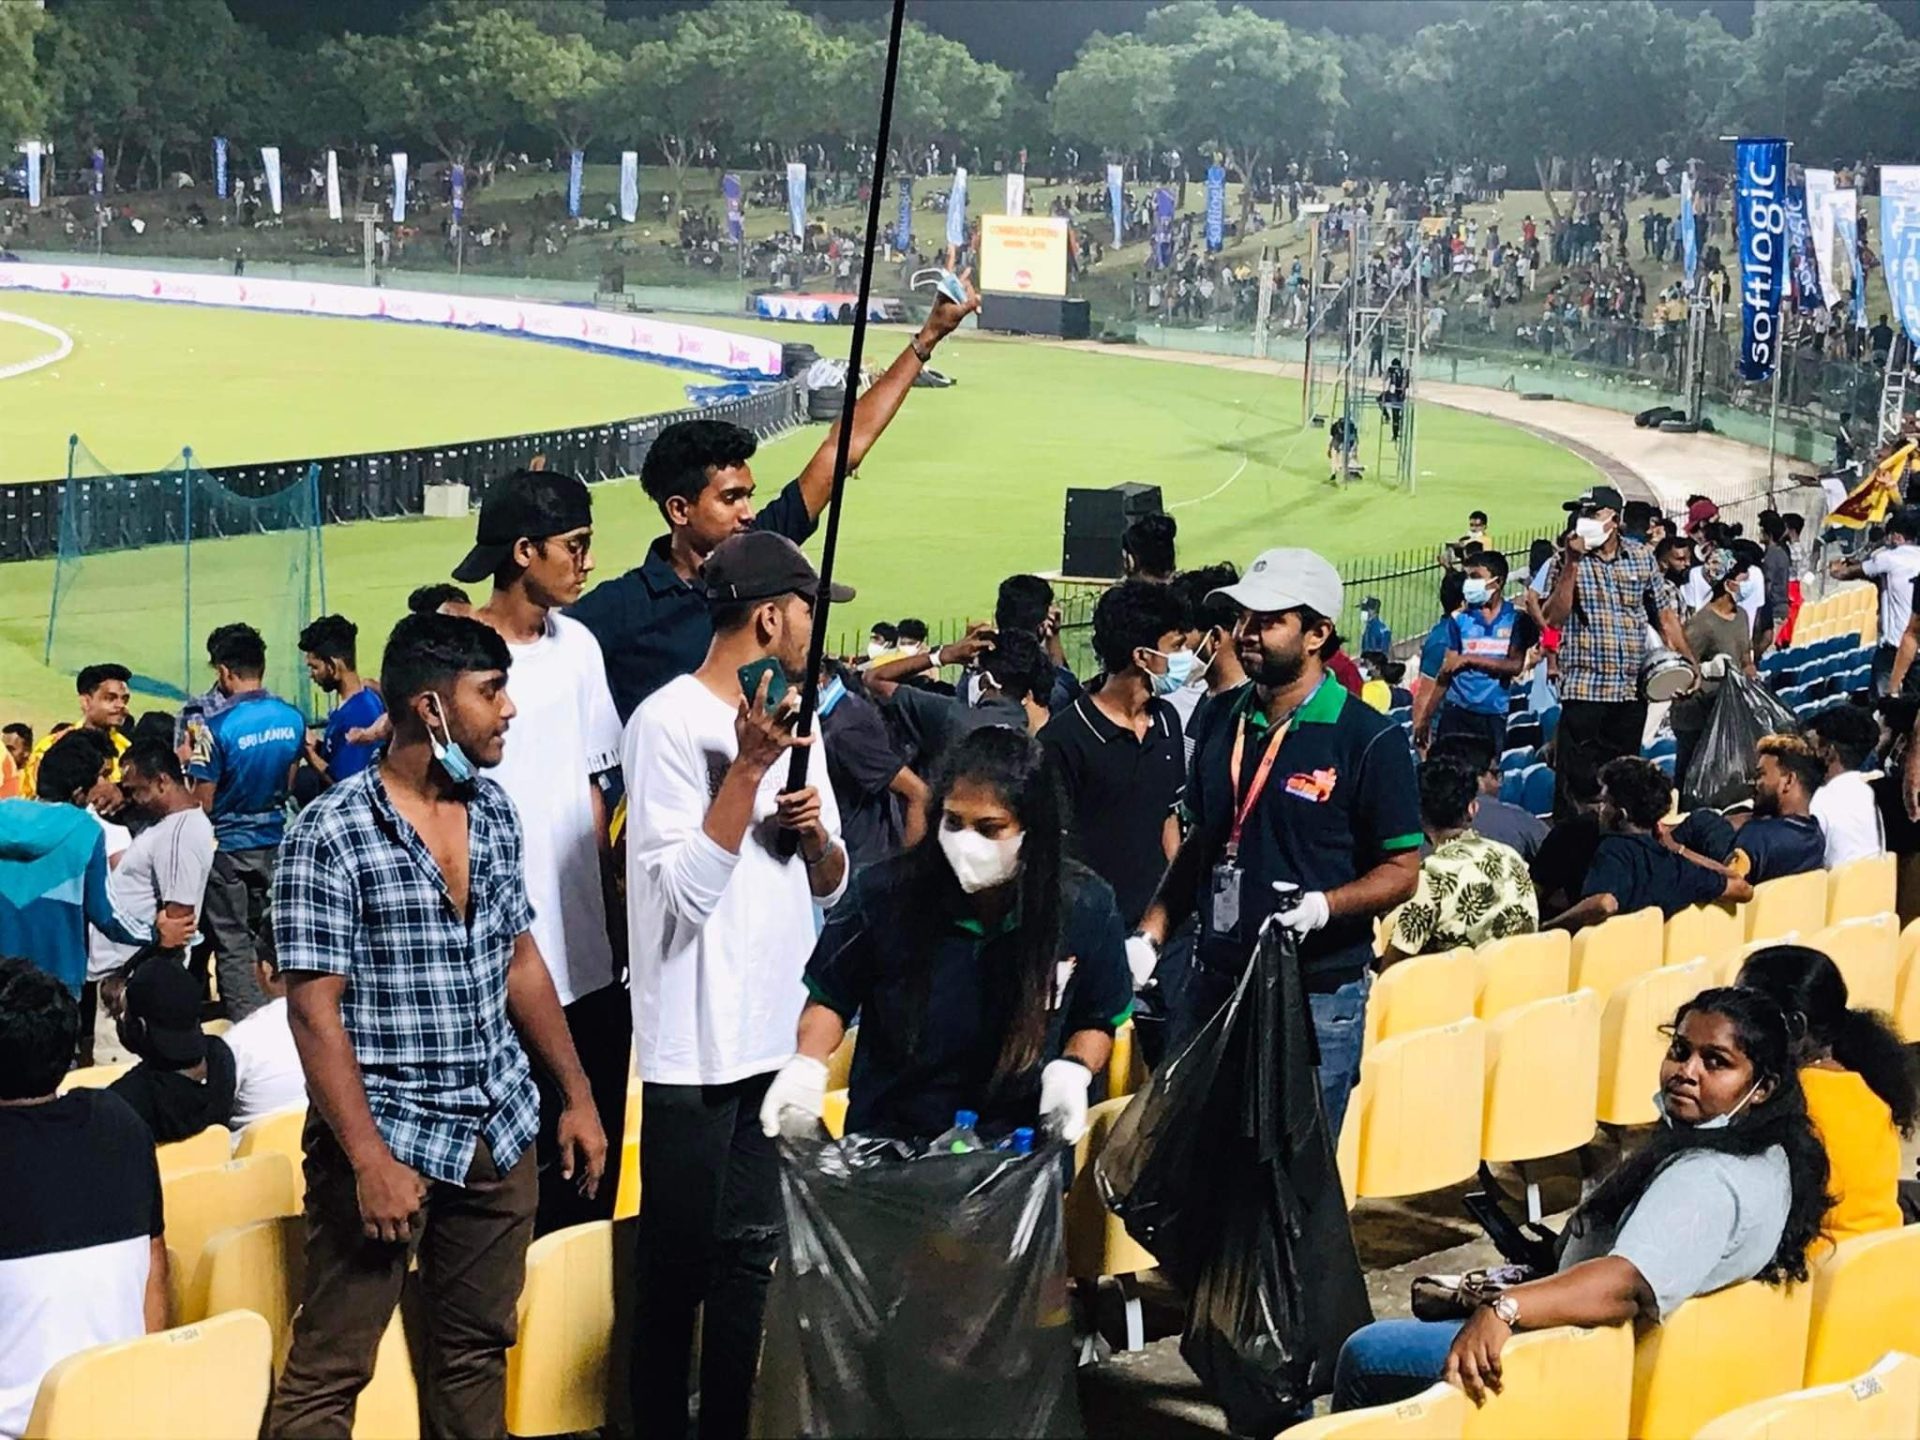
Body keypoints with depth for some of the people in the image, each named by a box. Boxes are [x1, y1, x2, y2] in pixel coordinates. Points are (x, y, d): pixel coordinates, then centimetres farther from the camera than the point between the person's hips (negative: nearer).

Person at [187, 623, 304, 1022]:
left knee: (233, 945, 3)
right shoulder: (293, 719, -3)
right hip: (275, 840, 6)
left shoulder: (217, 727, -21)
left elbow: (203, 803, -17)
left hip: (229, 844, -5)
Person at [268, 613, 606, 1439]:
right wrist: (369, 1159, -20)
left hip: (499, 1130, 6)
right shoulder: (331, 835, -13)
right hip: (387, 1133, -6)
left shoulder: (494, 812, 7)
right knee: (329, 1369, -3)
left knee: (477, 1348, 13)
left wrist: (578, 1095, 13)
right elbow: (314, 1010, -15)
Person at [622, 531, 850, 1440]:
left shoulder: (793, 719, 12)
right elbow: (686, 889, -19)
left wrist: (815, 831, -6)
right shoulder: (669, 722, -12)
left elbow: (831, 885, 15)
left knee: (749, 1255, 12)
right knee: (677, 1261, 2)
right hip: (697, 1045, -7)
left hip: (781, 1032, 7)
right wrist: (750, 766, -22)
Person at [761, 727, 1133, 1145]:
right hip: (886, 1138, -2)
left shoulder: (1085, 909, -5)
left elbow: (1099, 1021, 12)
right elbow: (829, 999, 9)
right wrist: (807, 1066, -9)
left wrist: (1073, 1070, -8)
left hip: (1013, 1143, 2)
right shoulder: (884, 896, -8)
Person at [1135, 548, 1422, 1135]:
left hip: (1318, 1002, -6)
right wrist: (1150, 933, 7)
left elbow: (1402, 870, -7)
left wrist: (1324, 906, -24)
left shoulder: (1369, 739, -8)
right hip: (1214, 985, 6)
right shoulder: (1223, 727, 10)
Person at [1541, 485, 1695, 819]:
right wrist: (1572, 563, -15)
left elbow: (1664, 613, 15)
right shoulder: (1567, 561, 0)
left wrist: (1688, 662, 10)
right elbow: (1554, 618, -11)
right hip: (1584, 688, -3)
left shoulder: (1642, 558, 8)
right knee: (1576, 777, -7)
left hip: (1632, 688, 3)